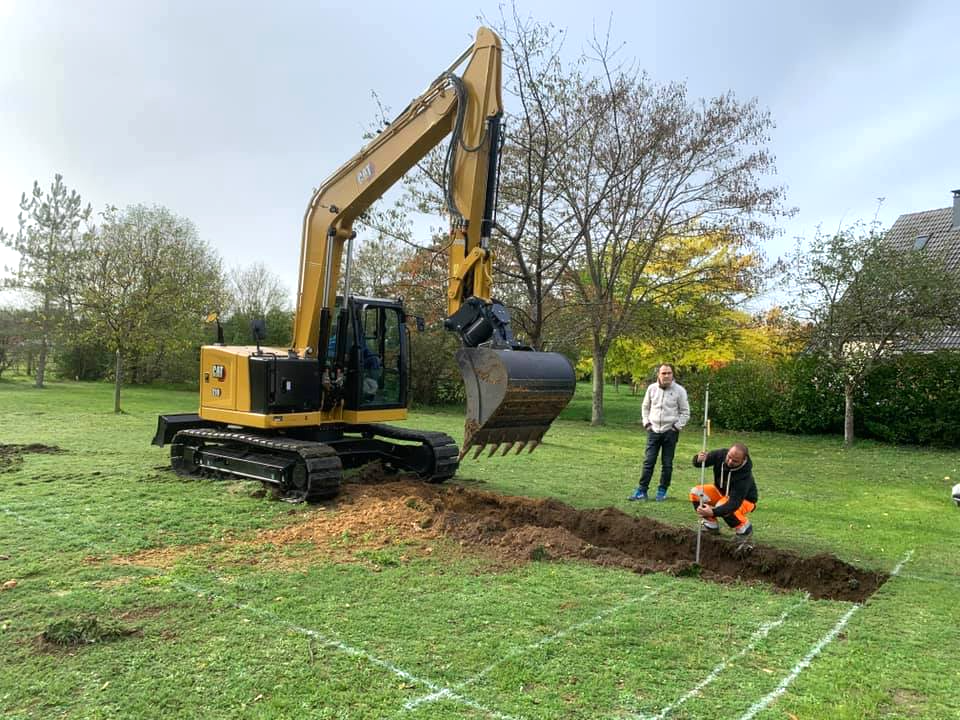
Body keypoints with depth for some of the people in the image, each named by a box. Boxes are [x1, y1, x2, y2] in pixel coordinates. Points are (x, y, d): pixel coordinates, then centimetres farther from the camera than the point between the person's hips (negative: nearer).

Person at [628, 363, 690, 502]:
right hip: (653, 431, 2)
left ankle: (662, 491, 17)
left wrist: (677, 427, -8)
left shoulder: (679, 390, -6)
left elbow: (685, 412, 0)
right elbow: (646, 407, 14)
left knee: (667, 464, 5)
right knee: (648, 462, 2)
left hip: (670, 432, -2)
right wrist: (646, 423, 4)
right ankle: (642, 491, 6)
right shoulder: (652, 388, 1)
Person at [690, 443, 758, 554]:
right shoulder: (721, 454, -24)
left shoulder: (745, 476, -37)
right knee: (695, 492, -17)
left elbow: (734, 503, -42)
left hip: (744, 500, -5)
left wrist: (713, 512, -56)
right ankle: (711, 527, 0)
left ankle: (744, 529, -6)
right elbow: (697, 462, -14)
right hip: (721, 492, 6)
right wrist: (699, 459, -40)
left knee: (724, 508, -37)